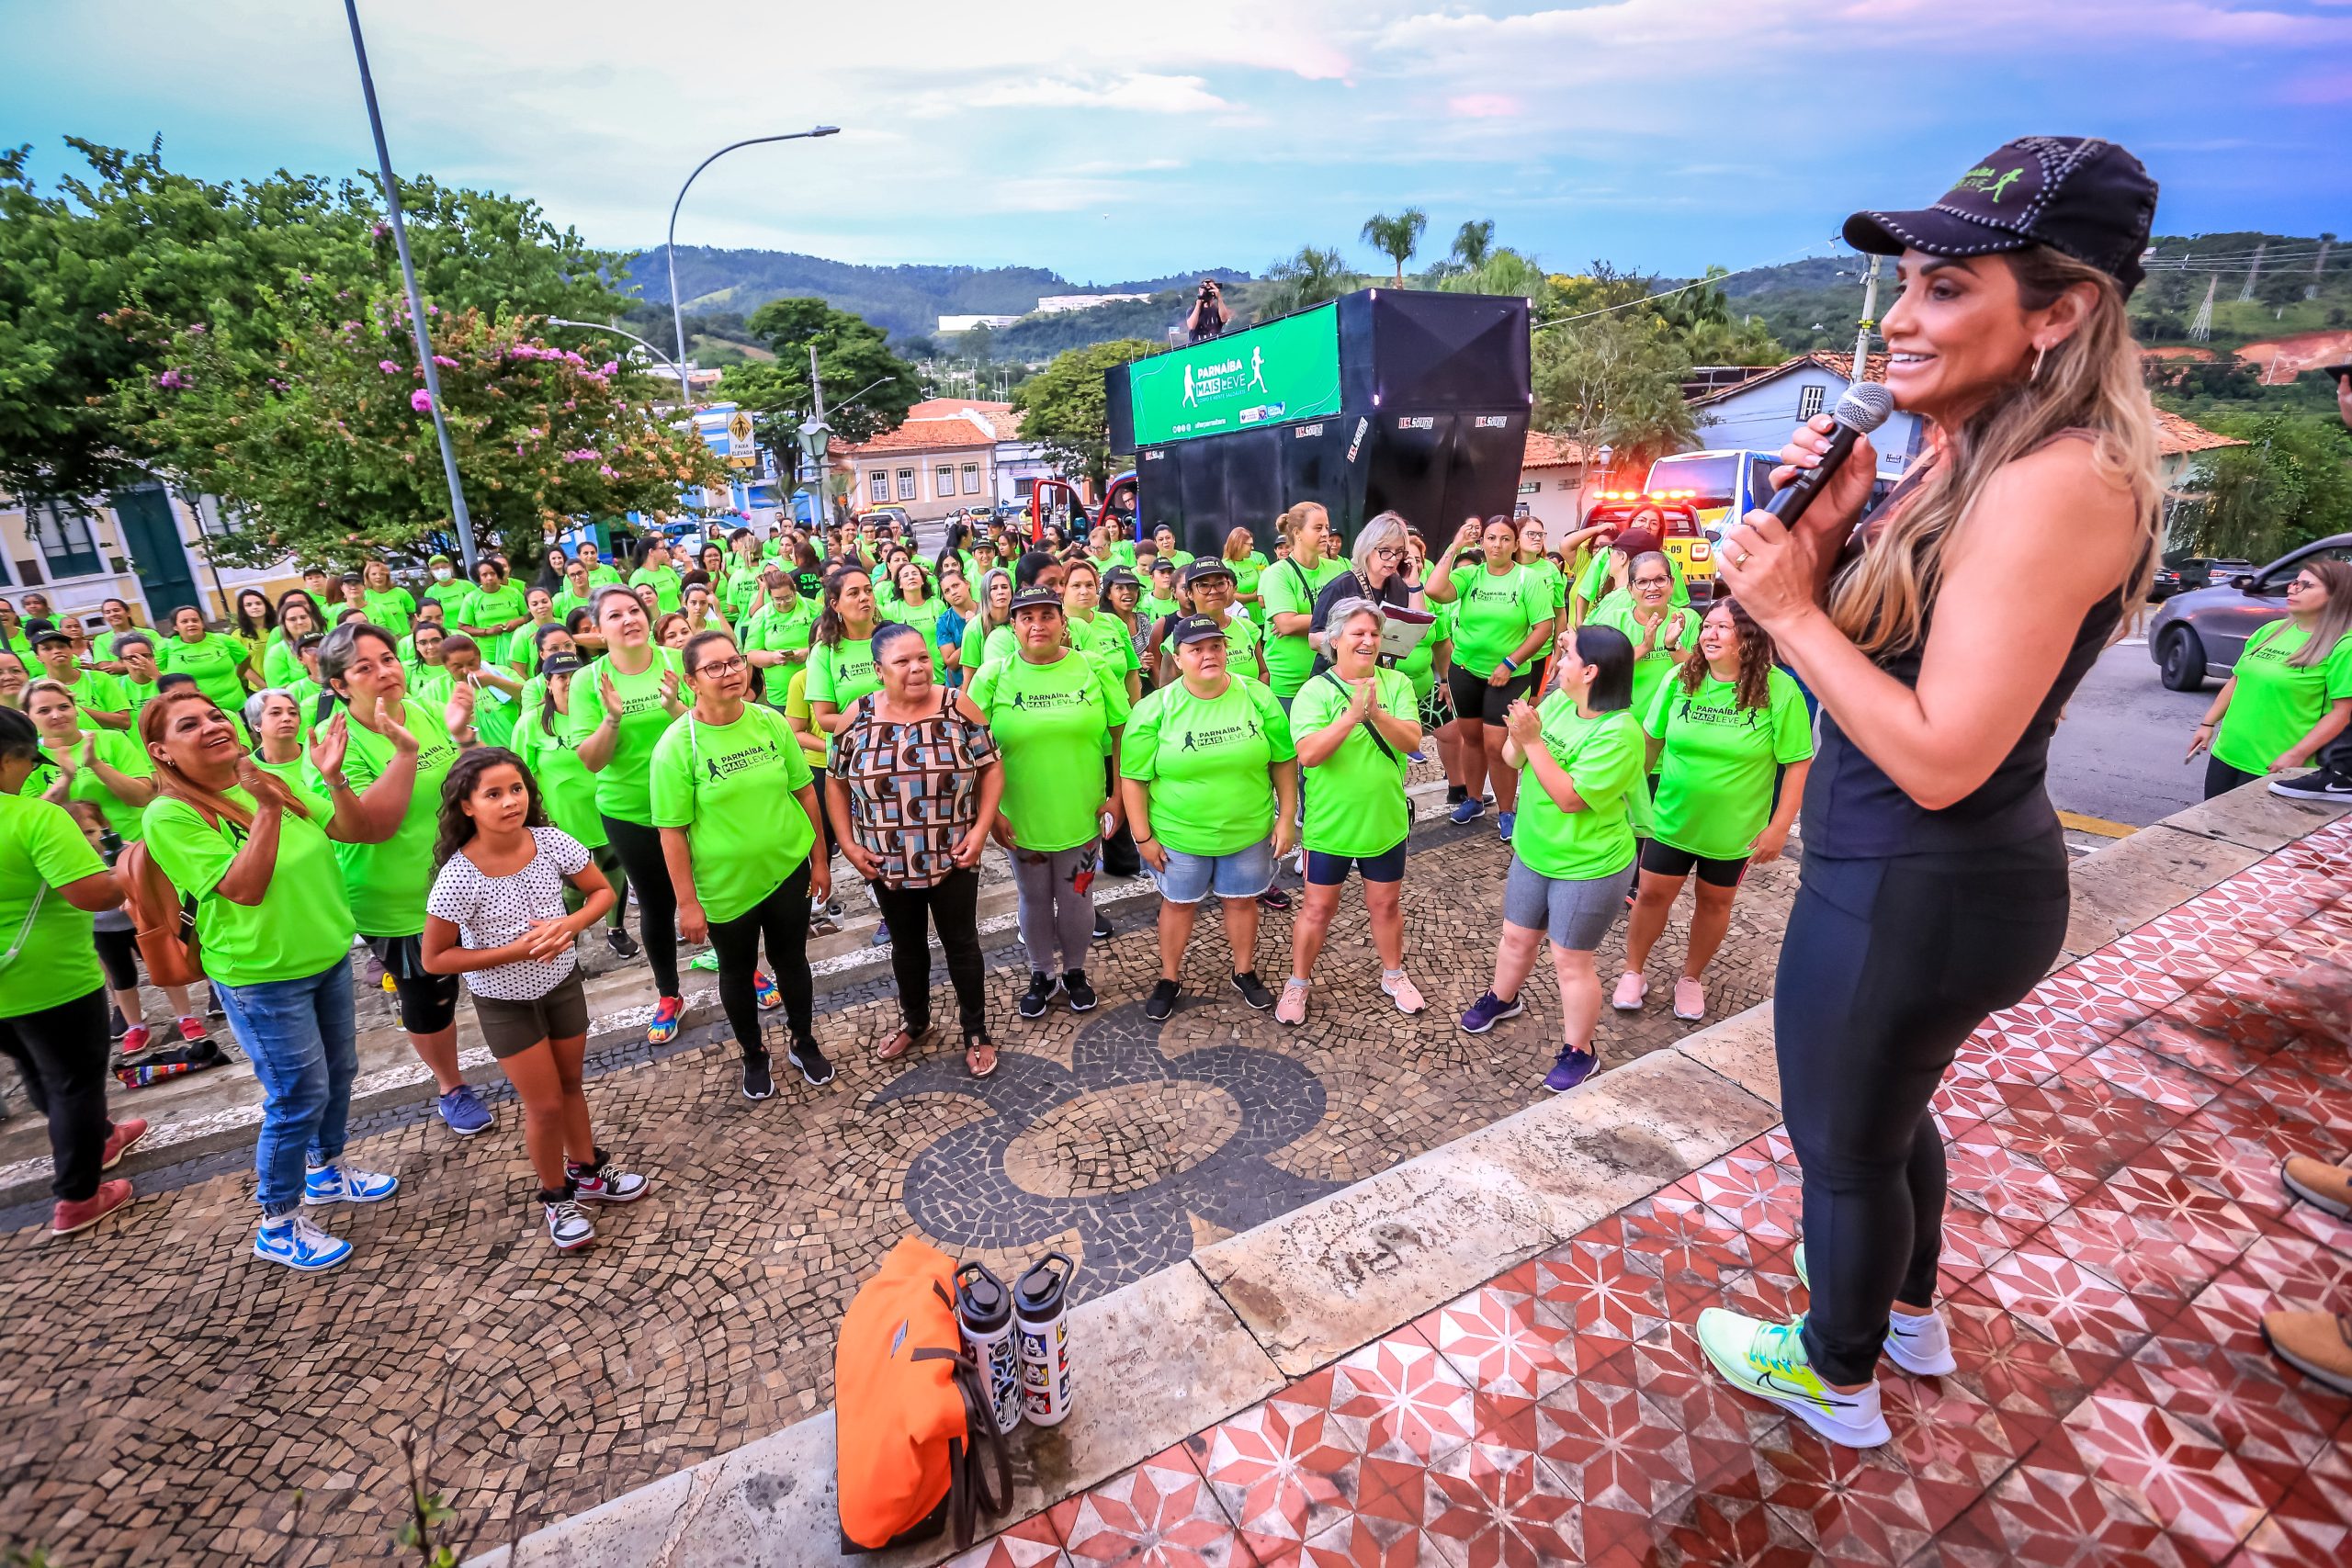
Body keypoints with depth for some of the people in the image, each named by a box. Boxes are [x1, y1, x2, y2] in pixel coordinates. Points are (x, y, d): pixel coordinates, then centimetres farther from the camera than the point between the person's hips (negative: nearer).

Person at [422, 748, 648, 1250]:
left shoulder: (551, 842, -18)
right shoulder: (459, 876, -26)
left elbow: (602, 892, -5)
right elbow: (435, 959, -17)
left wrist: (569, 925, -24)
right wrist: (515, 951, -26)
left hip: (563, 982, 3)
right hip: (504, 1001, -3)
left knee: (570, 1084, 21)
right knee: (545, 1104, 6)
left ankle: (588, 1171, 44)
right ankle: (556, 1196, 32)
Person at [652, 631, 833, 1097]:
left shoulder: (771, 722, -7)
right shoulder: (677, 745, -16)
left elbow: (805, 792, 1)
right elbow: (672, 831, -14)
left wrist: (819, 859, 4)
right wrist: (688, 903, -13)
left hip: (788, 870, 2)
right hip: (725, 884, -2)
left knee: (792, 959, 18)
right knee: (738, 972, 17)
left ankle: (805, 1043, 40)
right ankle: (753, 1055, 40)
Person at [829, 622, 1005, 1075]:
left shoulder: (958, 707, -9)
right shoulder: (858, 716, -5)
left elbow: (991, 768, -5)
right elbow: (836, 783, 4)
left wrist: (982, 828, -14)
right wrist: (848, 845, -2)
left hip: (953, 859, -2)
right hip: (887, 863, 2)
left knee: (961, 944, 10)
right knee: (906, 945, 19)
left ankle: (976, 1032, 28)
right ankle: (914, 1022, 41)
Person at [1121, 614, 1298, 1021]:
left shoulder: (1258, 698, -7)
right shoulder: (1154, 709, -13)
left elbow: (1284, 761, 0)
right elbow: (1134, 778, -9)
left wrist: (1286, 817, -1)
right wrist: (1143, 837, -9)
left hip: (1248, 832, 2)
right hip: (1178, 835, -1)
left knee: (1242, 900, 17)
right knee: (1178, 904, 15)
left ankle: (1245, 972, 40)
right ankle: (1169, 979, 35)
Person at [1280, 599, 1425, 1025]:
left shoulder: (1396, 683, -5)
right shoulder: (1314, 692, -13)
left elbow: (1412, 740, -16)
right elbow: (1308, 754, -26)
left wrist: (1377, 713, -33)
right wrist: (1352, 715, -36)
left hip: (1385, 821, 3)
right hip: (1330, 824, -2)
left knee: (1386, 904, 20)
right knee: (1318, 908, 11)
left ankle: (1393, 974, 42)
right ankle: (1297, 982, 30)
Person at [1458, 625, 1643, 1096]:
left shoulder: (1618, 734, -27)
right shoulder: (1557, 701, -6)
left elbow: (1571, 797, -29)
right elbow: (1511, 760, -3)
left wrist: (1533, 740, -31)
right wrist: (1518, 734, -24)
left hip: (1589, 868, -7)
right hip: (1533, 851, 7)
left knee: (1570, 960, 7)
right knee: (1516, 937, 23)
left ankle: (1580, 1050, 28)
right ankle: (1503, 998, 51)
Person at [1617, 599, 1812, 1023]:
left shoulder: (1779, 690, -17)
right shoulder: (1681, 680, -8)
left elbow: (1797, 763, -13)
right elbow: (1652, 740, 3)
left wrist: (1779, 827, -14)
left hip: (1733, 827, -1)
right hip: (1672, 817, 2)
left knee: (1714, 902, 15)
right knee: (1651, 893, 8)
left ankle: (1691, 977, 37)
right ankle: (1633, 972, 28)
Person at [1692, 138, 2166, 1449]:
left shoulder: (2057, 485, -24)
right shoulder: (1975, 462, 5)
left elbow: (1940, 759, -28)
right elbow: (1853, 640, 6)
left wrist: (1791, 608, -23)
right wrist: (1828, 524, -8)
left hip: (1920, 891, -10)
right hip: (1927, 876, 10)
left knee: (1844, 1142, 13)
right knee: (1889, 1108, 30)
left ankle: (1836, 1376, 40)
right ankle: (1909, 1311, 56)